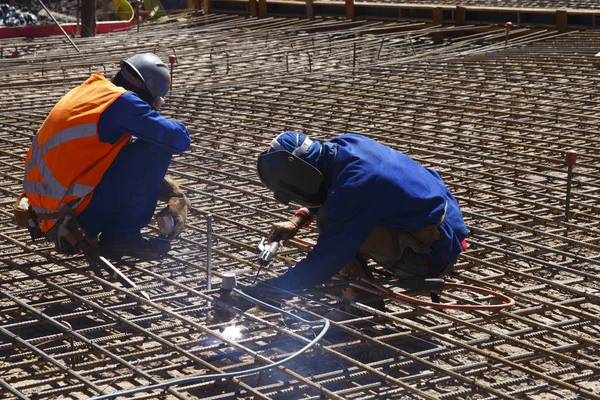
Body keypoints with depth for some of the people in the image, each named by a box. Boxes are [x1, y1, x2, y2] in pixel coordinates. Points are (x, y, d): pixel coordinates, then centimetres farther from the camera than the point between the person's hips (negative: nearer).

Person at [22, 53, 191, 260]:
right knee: (156, 149, -7)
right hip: (80, 214, -9)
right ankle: (123, 236, -3)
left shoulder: (90, 91, 15)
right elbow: (179, 139, -13)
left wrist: (172, 191, 22)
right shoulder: (121, 101, -12)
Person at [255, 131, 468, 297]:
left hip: (433, 259, -9)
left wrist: (273, 286, -11)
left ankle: (360, 292, -4)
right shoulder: (345, 143, -3)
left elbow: (324, 261, -21)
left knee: (328, 218, -17)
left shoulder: (350, 189, -28)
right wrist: (298, 220, 6)